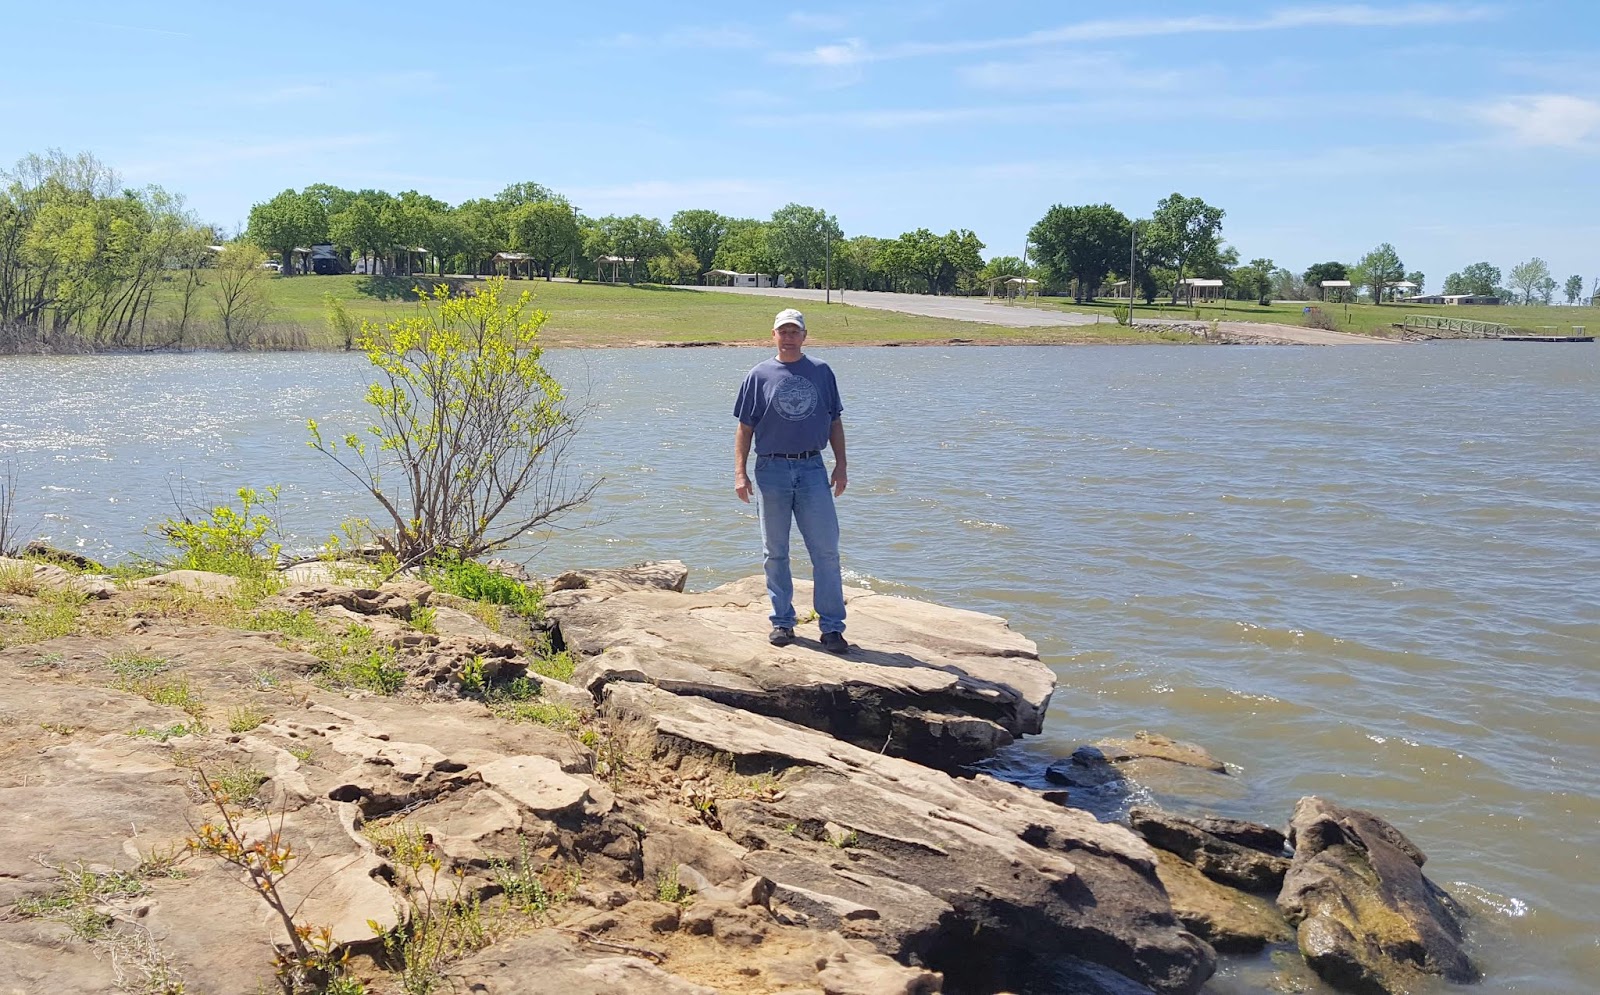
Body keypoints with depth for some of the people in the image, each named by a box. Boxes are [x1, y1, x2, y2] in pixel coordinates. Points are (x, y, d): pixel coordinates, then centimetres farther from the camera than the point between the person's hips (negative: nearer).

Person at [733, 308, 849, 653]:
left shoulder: (821, 372, 8)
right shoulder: (759, 376, 5)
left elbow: (835, 422, 12)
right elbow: (744, 427, 6)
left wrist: (841, 465, 5)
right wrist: (740, 472, -2)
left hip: (813, 469, 0)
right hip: (771, 470, 0)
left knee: (826, 551, -4)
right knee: (775, 553, 7)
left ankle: (832, 626, 2)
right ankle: (782, 621, 18)